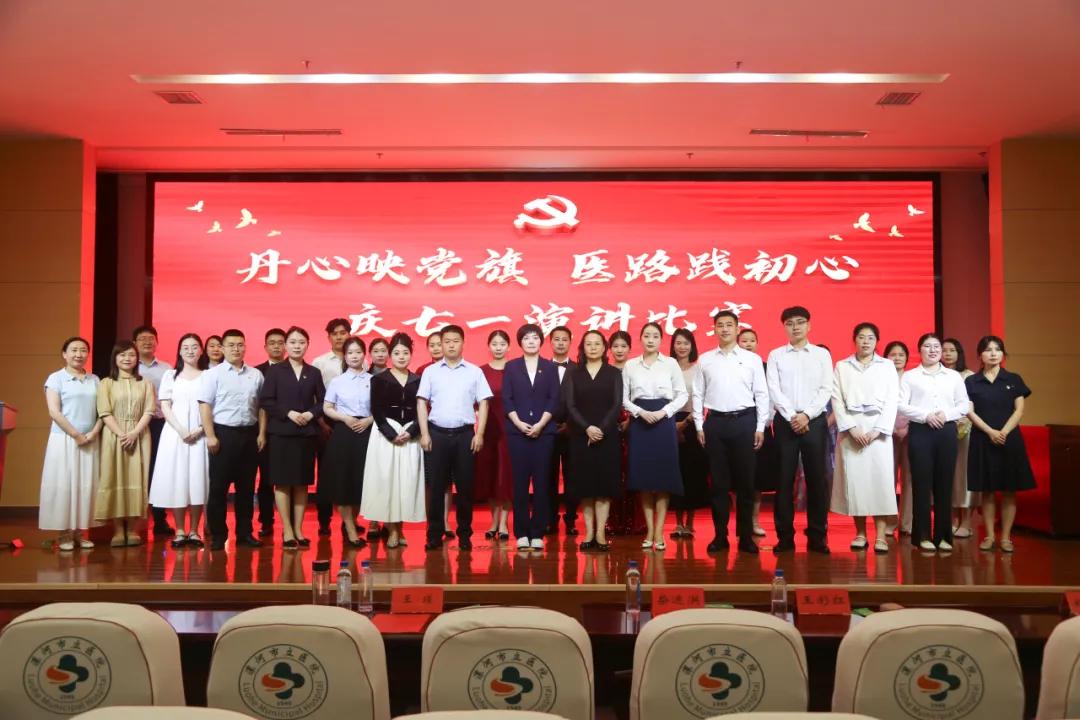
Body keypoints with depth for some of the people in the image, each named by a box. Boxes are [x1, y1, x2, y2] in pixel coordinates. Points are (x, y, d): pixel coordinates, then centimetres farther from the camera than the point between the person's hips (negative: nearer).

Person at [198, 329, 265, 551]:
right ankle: (218, 534, 13)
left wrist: (261, 433, 4)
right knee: (219, 486, 2)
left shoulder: (256, 375, 8)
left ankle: (244, 532, 19)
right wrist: (210, 436, -12)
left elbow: (261, 406, 11)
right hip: (223, 433, -3)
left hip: (249, 434, 3)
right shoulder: (213, 374, -1)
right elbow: (205, 406, -6)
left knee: (246, 487, 9)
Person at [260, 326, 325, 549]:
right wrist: (288, 413, -15)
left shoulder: (314, 372, 9)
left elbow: (322, 402, 8)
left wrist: (311, 414, -10)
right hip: (281, 432, -2)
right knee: (282, 482, 1)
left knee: (302, 482, 6)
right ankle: (287, 531, 8)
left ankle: (298, 529, 14)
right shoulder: (275, 371, 2)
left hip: (307, 433, 2)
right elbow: (265, 400, -5)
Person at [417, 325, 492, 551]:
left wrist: (480, 434, -3)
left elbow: (483, 404, 4)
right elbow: (422, 403, 5)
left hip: (465, 434, 0)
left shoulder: (474, 372, 5)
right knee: (436, 486, 3)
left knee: (465, 486, 4)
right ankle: (435, 534, 12)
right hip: (437, 433, 0)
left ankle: (465, 534, 15)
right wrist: (424, 434, -2)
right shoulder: (430, 371, 6)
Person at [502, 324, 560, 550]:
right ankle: (521, 532, 5)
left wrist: (539, 425, -10)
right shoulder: (511, 367, 8)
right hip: (517, 431, 0)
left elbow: (554, 400, 1)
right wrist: (520, 424, -11)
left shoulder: (550, 368, 8)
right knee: (520, 481, 0)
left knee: (541, 481, 0)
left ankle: (538, 533, 5)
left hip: (544, 431, 0)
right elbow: (506, 400, 2)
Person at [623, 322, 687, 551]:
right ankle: (649, 531, 12)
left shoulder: (671, 364, 3)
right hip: (639, 422, 1)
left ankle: (659, 532, 7)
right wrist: (640, 412, -10)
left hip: (664, 421, -1)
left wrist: (664, 412, -11)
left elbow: (682, 395, 3)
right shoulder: (630, 365, 6)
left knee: (663, 476, -1)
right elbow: (624, 398, 6)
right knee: (643, 476, 2)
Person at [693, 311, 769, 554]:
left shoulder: (752, 359, 4)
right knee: (718, 481, 5)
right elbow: (697, 394, 7)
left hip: (744, 421, -1)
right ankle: (720, 535, 14)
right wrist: (699, 426, 2)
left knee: (745, 481, 3)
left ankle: (746, 536, 13)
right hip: (715, 422, 1)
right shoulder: (705, 360, 7)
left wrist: (760, 427, -2)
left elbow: (762, 394, 3)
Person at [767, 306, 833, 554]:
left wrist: (807, 415, -11)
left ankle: (817, 536, 10)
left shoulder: (822, 354, 8)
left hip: (815, 421, 0)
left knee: (816, 479, 2)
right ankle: (785, 536, 8)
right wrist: (792, 417, -12)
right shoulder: (775, 355, 6)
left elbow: (826, 390, 0)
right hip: (785, 421, 0)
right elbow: (773, 390, -2)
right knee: (784, 480, 1)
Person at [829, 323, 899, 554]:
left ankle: (880, 536, -4)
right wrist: (851, 428, -10)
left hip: (878, 428, 0)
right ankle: (860, 533, 8)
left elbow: (892, 400, 2)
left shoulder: (887, 366, 9)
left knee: (880, 479, -6)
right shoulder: (842, 366, 9)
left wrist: (878, 430, -9)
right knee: (854, 479, -1)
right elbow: (837, 400, 2)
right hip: (851, 429, 0)